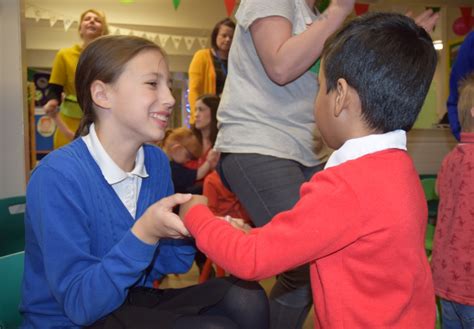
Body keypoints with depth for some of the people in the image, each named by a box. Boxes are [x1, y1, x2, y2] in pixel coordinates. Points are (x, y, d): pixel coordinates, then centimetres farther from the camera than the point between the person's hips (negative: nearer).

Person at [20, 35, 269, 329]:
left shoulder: (157, 161, -4)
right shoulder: (57, 176, -23)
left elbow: (166, 263, 2)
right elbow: (79, 303, -23)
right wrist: (144, 233, -34)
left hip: (135, 302, 6)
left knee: (248, 301, -12)